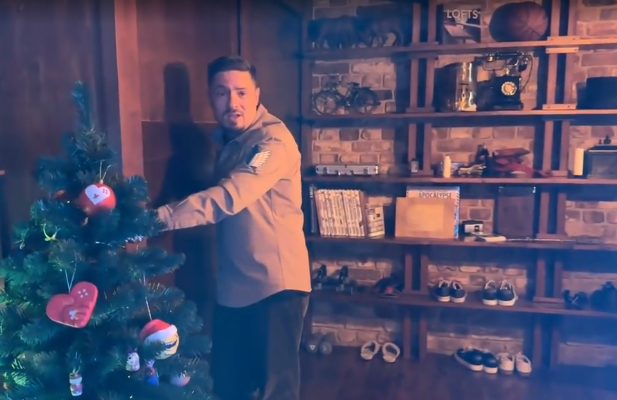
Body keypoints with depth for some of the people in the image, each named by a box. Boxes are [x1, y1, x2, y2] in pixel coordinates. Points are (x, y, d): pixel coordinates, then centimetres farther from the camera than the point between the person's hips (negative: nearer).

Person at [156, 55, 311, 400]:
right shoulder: (228, 140, 11)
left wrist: (161, 216, -35)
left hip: (277, 283, -8)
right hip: (234, 285, 8)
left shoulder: (274, 140, -17)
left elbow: (229, 197, -30)